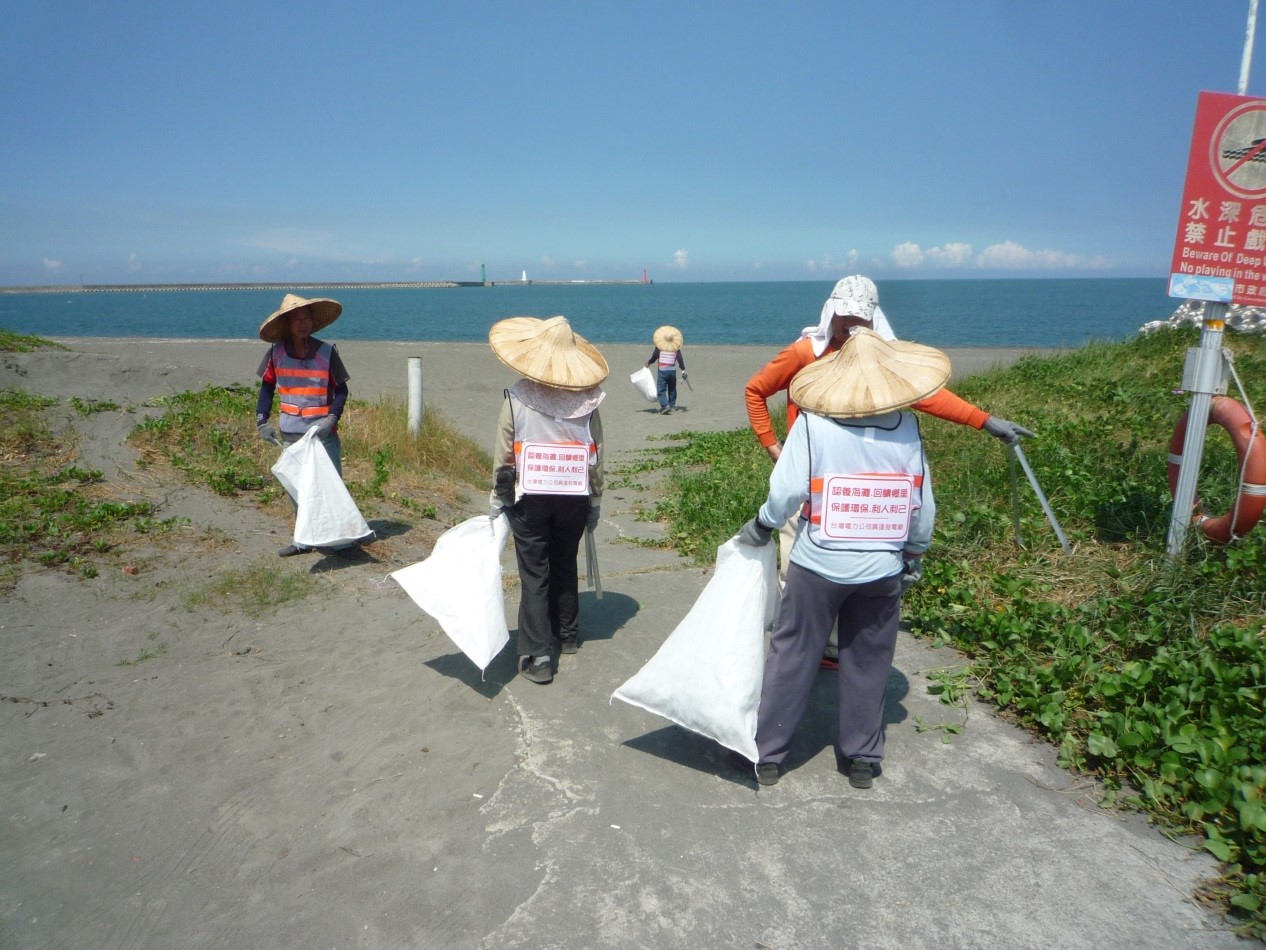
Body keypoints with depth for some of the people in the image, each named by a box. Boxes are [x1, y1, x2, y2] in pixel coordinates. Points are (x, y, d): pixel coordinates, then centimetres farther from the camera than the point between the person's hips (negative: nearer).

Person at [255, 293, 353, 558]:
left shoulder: (326, 351, -8)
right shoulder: (276, 352, -1)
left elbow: (341, 389, -3)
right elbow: (267, 387, 10)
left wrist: (332, 418, -16)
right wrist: (261, 420, 1)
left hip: (323, 434, -3)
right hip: (290, 434, 3)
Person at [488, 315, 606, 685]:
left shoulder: (517, 397, -7)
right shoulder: (586, 399, -3)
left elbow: (503, 456, -5)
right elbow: (596, 456, 1)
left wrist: (498, 501, 6)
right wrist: (595, 502, 11)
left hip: (529, 498, -2)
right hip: (574, 499, 2)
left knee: (534, 575, 4)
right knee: (565, 567, 20)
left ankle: (536, 657, 2)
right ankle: (567, 635, 34)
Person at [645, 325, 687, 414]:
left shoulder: (659, 347, -6)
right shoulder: (676, 348, 1)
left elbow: (654, 357, -4)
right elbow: (680, 359, -1)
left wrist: (648, 363, 15)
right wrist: (683, 370, 2)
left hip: (662, 371, -3)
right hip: (672, 370, 3)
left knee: (661, 389, -2)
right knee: (672, 389, 19)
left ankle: (665, 405, -20)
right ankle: (672, 405, 27)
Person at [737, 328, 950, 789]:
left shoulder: (813, 422, -12)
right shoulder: (907, 427, -4)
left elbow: (786, 491, -14)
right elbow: (923, 505, 1)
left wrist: (760, 527, 4)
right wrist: (915, 555, 15)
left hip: (818, 564, -2)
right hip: (883, 568, 2)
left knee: (792, 657, 11)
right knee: (868, 664, 16)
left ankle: (767, 754, 21)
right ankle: (862, 759, 27)